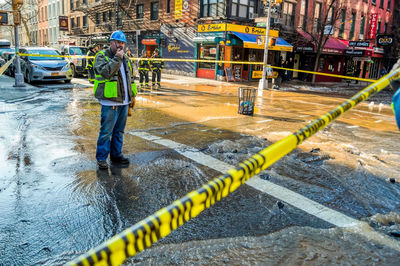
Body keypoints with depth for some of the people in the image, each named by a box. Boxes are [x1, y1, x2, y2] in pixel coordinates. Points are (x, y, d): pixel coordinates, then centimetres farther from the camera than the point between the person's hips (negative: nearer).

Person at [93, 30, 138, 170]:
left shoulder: (125, 58, 17)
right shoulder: (101, 56, -4)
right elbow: (106, 72, -23)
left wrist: (132, 95, 20)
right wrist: (117, 58, -20)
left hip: (124, 101, 7)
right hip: (110, 102, -7)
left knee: (119, 130, 13)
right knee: (106, 131, -4)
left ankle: (116, 155, 25)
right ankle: (101, 158, 7)